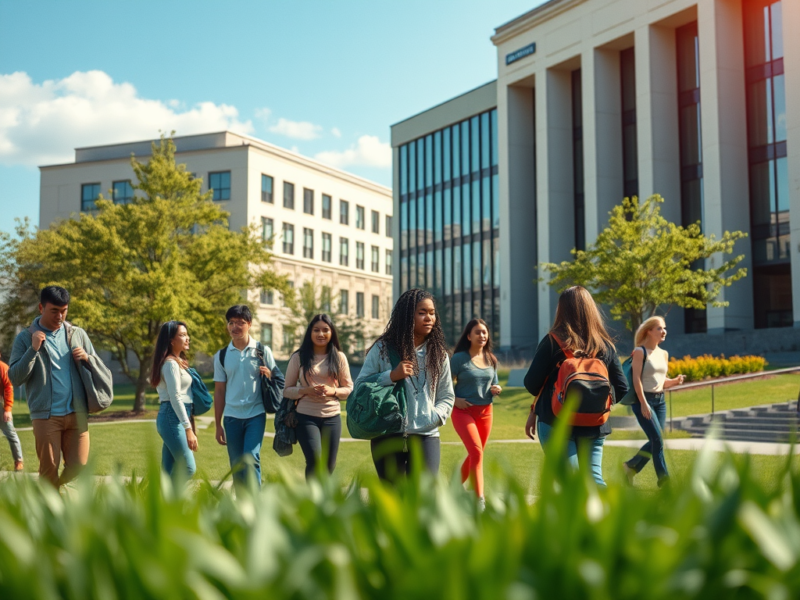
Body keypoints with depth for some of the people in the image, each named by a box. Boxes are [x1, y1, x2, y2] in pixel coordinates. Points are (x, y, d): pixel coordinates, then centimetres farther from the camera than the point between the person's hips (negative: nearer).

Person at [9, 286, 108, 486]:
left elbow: (101, 370, 13)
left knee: (78, 465, 3)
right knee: (49, 469, 2)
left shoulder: (78, 334, 9)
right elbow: (15, 378, -5)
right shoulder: (25, 338, 2)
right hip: (45, 415, -2)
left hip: (77, 413, 2)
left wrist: (87, 358, -9)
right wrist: (33, 350, -15)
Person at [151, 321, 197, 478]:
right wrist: (188, 429, -21)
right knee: (188, 468, -8)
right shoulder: (171, 363, -11)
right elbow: (175, 397, -17)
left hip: (176, 418, 9)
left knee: (170, 473, 8)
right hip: (173, 417, -9)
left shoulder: (178, 362, 19)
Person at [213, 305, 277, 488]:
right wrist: (218, 424, 9)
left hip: (256, 414, -2)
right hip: (232, 417, 3)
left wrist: (269, 375, -20)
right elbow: (219, 391, 10)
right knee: (236, 466, 6)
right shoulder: (221, 356, 7)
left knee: (251, 459, -16)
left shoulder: (263, 351, 2)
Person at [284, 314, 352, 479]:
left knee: (328, 466, 6)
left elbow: (349, 388, 10)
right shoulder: (299, 357, 2)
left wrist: (332, 391, -10)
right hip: (306, 417, -2)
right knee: (315, 461, -18)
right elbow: (287, 390, 4)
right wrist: (306, 391, -14)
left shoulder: (339, 357, 6)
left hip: (332, 417, 2)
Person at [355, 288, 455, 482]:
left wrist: (434, 417, -6)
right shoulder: (383, 349, 2)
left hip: (426, 437, 1)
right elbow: (360, 386, -1)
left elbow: (447, 397, 12)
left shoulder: (438, 353, 8)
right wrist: (391, 376, -13)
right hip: (388, 437, -1)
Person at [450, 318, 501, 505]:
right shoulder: (459, 358, -6)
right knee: (476, 452, -16)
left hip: (485, 411, 6)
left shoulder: (491, 359, 8)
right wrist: (454, 399, -18)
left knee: (475, 454, 12)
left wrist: (497, 390, -4)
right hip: (463, 411, -6)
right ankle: (479, 499, -13)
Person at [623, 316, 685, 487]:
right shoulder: (640, 352, -7)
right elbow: (636, 379, -14)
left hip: (660, 400, 7)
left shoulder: (664, 354, 14)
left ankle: (631, 467, 23)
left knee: (655, 441, 5)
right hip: (643, 399, -7)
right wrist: (643, 403, -20)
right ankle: (664, 478, -1)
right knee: (658, 440, -10)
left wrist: (675, 381, -3)